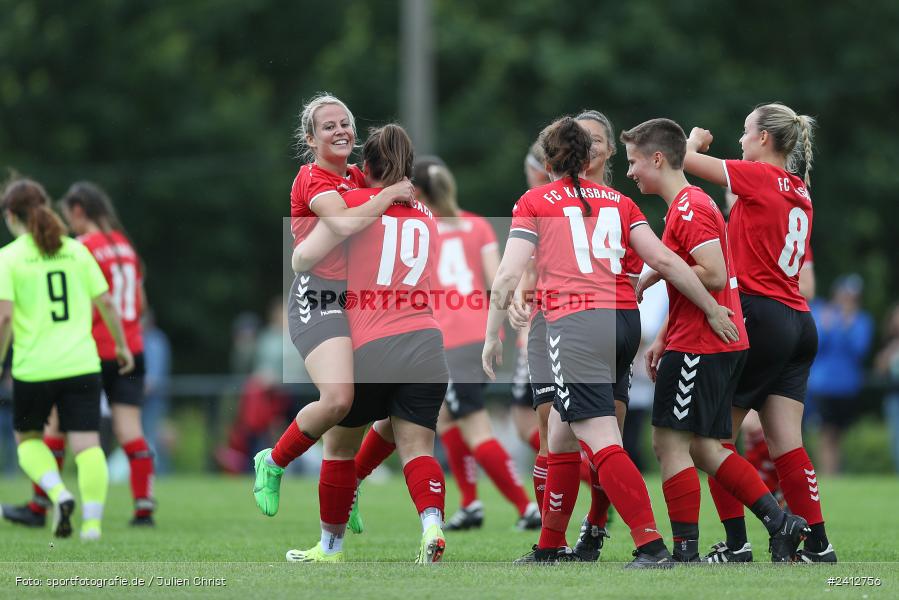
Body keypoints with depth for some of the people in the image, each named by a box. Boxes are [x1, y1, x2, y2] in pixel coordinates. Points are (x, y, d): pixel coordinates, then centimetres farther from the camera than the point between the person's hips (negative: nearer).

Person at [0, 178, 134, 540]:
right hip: (82, 364, 2)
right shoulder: (76, 250, 7)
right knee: (87, 444, 1)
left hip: (34, 368, -2)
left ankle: (59, 494, -5)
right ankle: (92, 520, -10)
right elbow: (106, 303, 9)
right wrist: (121, 345, 22)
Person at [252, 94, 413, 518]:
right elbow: (345, 224, -26)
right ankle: (273, 464, -3)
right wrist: (389, 194, -15)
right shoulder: (312, 178, -9)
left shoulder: (358, 178, 14)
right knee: (338, 398, -28)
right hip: (319, 301, -8)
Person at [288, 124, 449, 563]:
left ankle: (331, 546, 23)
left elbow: (304, 258, -5)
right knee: (416, 447, -2)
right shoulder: (425, 215, 18)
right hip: (425, 343, 3)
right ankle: (432, 523, -28)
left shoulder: (355, 202, 2)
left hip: (369, 348, -3)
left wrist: (300, 250, 18)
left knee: (339, 447, 14)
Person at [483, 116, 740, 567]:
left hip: (574, 323, -6)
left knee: (601, 442, -12)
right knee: (560, 431, 20)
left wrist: (492, 337, 6)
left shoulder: (534, 204, 6)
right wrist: (713, 309, 14)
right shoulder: (618, 202, 17)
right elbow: (664, 260, 9)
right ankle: (550, 546, 27)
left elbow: (508, 277, -2)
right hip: (620, 321, 6)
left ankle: (651, 544, -25)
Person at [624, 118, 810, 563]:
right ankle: (780, 523, 9)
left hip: (698, 347, -10)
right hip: (724, 343, 10)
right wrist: (663, 339, 19)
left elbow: (714, 275, -24)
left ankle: (685, 552, -4)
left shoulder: (690, 207, -14)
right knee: (701, 447, 12)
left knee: (671, 441, -6)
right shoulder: (687, 204, 19)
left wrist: (658, 274, -13)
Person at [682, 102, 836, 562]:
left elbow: (687, 160, -9)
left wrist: (695, 139, 13)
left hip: (759, 317, -8)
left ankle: (736, 544, -3)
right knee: (786, 443, 5)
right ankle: (817, 546, 0)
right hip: (799, 320, 8)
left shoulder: (761, 176, -8)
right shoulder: (799, 191, 15)